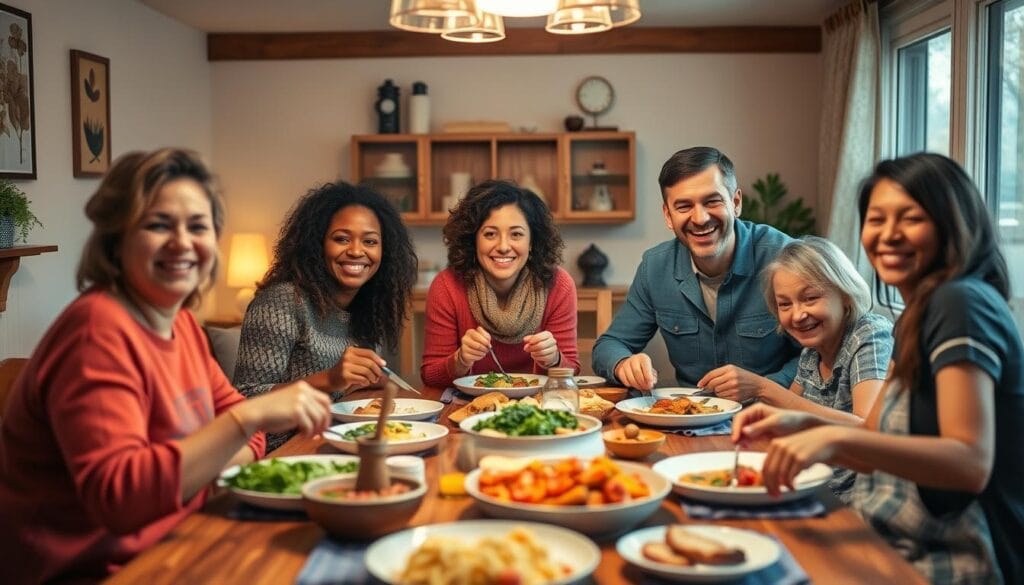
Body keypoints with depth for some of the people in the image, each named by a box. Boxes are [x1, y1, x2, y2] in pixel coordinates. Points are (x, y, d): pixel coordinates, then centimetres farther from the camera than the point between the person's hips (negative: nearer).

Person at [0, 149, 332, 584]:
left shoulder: (180, 322, 7)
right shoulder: (99, 328, -19)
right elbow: (118, 495, -28)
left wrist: (205, 468, -8)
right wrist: (251, 416, -33)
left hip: (166, 547, 8)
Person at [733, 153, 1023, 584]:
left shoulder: (960, 304, -16)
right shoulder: (917, 317, 11)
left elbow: (971, 463, -25)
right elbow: (879, 449, 11)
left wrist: (838, 438, -35)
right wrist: (800, 426, -6)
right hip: (902, 549, 8)